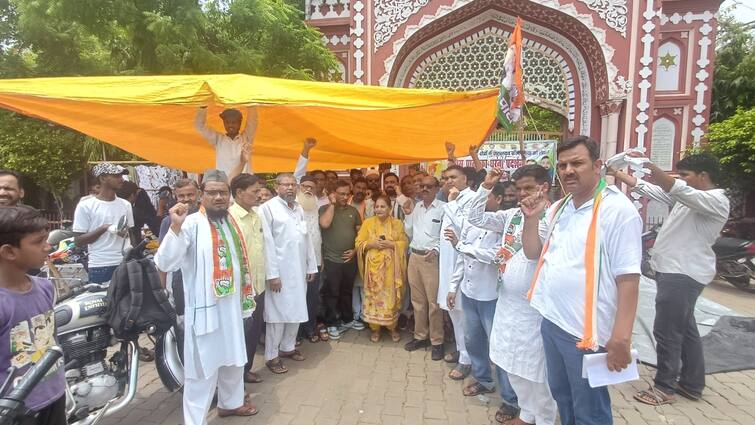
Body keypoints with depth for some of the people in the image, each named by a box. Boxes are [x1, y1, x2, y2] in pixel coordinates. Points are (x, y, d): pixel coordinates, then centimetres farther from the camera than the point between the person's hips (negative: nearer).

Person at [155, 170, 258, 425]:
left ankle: (231, 402, 45)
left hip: (232, 305, 8)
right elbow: (164, 263, -25)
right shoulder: (191, 224, -15)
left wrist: (246, 297, 19)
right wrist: (175, 227, -35)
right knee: (203, 367, 3)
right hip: (205, 307, -7)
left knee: (233, 358, 23)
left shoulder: (231, 222, 8)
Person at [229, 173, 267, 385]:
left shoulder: (256, 215, 10)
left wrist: (263, 279, 14)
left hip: (258, 285, 7)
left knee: (255, 330, 17)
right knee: (241, 331, 7)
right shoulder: (230, 217, -16)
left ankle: (246, 369, 35)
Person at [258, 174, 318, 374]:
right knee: (278, 313, 1)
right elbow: (267, 243, -13)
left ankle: (288, 347, 30)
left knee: (296, 311, 13)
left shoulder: (299, 208, 11)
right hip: (280, 270, -6)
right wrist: (272, 274, -16)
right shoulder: (268, 208, -9)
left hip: (299, 270, 6)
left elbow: (306, 239, 11)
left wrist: (312, 266, 10)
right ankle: (272, 356, 15)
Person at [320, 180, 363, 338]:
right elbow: (325, 224, -23)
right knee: (332, 293, 5)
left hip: (350, 259, 4)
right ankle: (331, 323, 18)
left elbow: (360, 232, 10)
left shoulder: (353, 210, 7)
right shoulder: (325, 208, -3)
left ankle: (347, 319, 32)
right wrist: (332, 204, -15)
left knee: (347, 291, 17)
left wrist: (355, 250, -3)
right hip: (332, 260, -4)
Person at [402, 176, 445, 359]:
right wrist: (407, 215, 3)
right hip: (414, 256, 6)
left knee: (434, 301, 1)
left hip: (432, 258, -6)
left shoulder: (443, 208, -8)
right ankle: (420, 336, 28)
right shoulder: (416, 207, 11)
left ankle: (437, 341, 14)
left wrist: (436, 249, -21)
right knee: (417, 300, 14)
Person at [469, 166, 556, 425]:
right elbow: (476, 218, 9)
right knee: (511, 363, 18)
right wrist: (485, 187, 2)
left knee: (536, 366, 6)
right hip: (507, 300, 8)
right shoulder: (512, 215, 7)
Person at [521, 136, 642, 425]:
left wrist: (621, 338, -21)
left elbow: (628, 277, -18)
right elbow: (533, 252, 15)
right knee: (561, 395, 25)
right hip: (551, 321, 7)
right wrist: (531, 218, -1)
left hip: (586, 330, -7)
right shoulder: (558, 209, 8)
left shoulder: (617, 209, -14)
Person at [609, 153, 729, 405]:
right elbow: (650, 190, 10)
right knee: (685, 329, 17)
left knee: (667, 332, -3)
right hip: (676, 271, 10)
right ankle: (692, 384, 30)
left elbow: (676, 189, -32)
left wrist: (648, 165, -42)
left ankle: (665, 388, 11)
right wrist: (618, 174, 2)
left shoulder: (715, 201, -14)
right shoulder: (686, 197, 14)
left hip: (683, 274, -10)